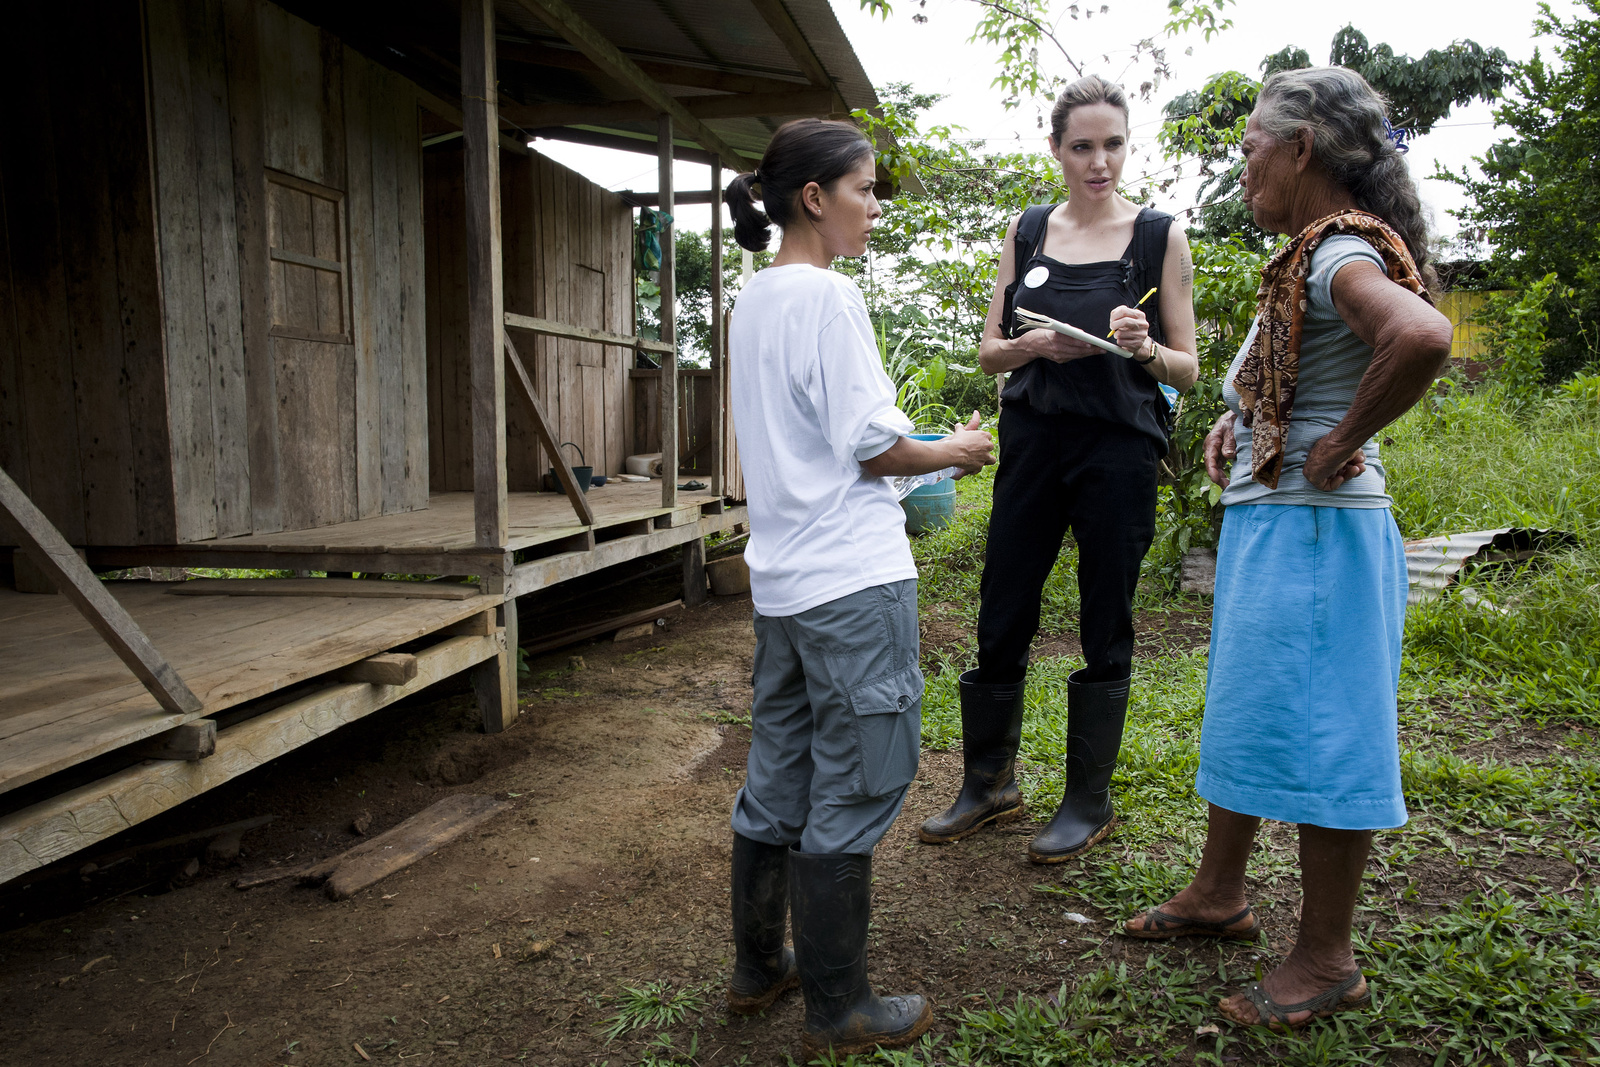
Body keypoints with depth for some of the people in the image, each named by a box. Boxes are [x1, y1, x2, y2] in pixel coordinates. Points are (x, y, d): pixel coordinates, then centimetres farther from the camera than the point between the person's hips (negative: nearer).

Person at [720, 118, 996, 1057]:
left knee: (780, 777, 17)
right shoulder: (829, 295, -13)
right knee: (854, 789, 3)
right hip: (852, 582, -9)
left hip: (781, 578, 9)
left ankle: (759, 967, 33)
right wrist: (959, 451, 2)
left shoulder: (755, 300, 14)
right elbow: (873, 446, -15)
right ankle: (840, 1008, 17)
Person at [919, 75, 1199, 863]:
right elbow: (989, 351, 9)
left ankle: (1089, 802, 21)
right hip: (1033, 438, 3)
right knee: (1002, 617, 6)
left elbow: (1187, 369, 3)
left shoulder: (1159, 236, 2)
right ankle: (989, 784, 24)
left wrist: (1145, 348, -19)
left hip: (1119, 445, -2)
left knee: (1105, 627, 4)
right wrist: (1036, 345, -12)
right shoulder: (1027, 231, 9)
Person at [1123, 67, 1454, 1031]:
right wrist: (1242, 416, 13)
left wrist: (1344, 443, -25)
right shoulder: (1312, 256, 13)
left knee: (1312, 730, 1)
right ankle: (1220, 895, 35)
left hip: (1314, 529, -10)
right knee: (1247, 711, 18)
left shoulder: (1340, 255, -16)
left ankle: (1328, 960, 19)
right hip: (1266, 519, 10)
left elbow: (1424, 336, -38)